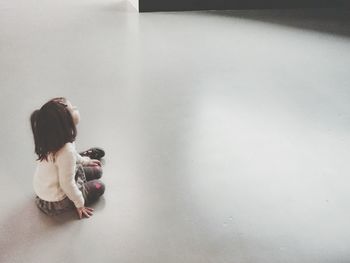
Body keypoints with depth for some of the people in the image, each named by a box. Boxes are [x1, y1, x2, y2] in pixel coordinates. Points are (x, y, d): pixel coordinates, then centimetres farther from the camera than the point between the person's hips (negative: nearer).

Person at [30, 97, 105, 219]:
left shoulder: (53, 138, -13)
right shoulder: (66, 151, -39)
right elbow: (67, 184, -28)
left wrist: (85, 160, 26)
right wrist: (80, 204, -11)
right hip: (55, 202, -7)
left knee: (97, 171, 14)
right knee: (99, 187, 7)